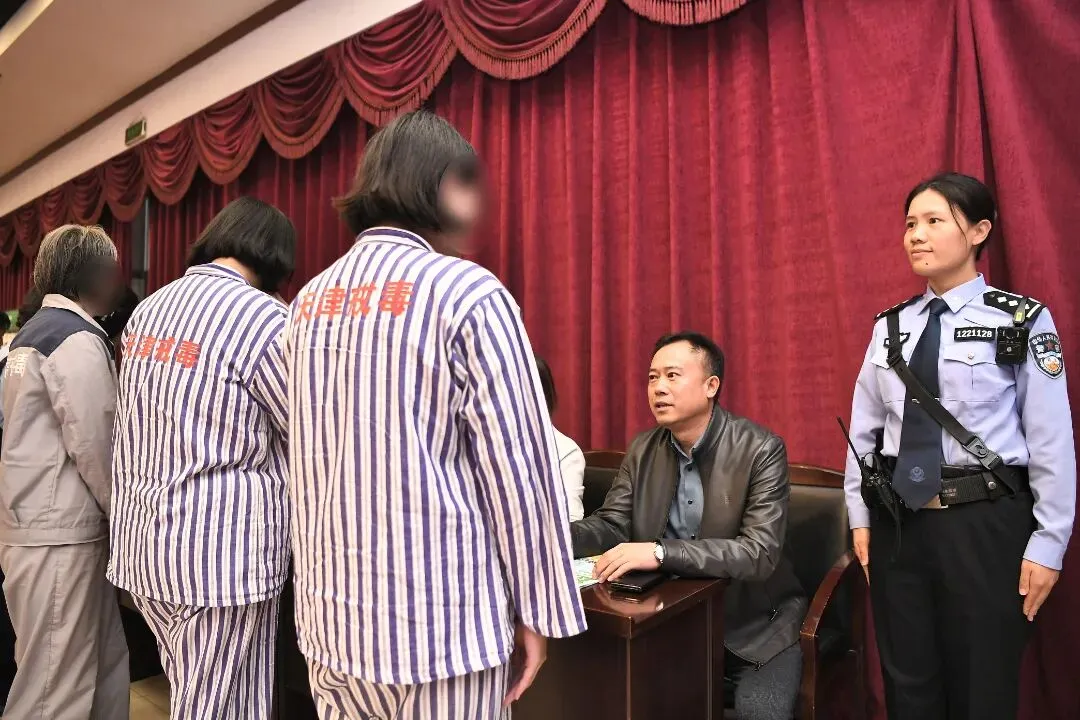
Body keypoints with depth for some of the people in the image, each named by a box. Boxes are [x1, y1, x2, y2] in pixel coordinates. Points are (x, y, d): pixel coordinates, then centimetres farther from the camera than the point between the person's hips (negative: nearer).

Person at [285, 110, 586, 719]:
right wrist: (537, 610, -4)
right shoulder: (467, 293, -13)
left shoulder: (311, 300, 6)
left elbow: (308, 465, 12)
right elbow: (517, 463, -15)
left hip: (331, 615, 7)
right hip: (438, 625, -6)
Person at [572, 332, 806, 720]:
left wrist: (660, 552, -36)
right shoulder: (643, 449, 0)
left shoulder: (761, 449, -16)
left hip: (756, 621, -3)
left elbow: (761, 553, -25)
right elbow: (612, 525, -3)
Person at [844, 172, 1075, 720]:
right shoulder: (891, 326, 5)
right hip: (898, 521, 4)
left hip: (985, 523, -3)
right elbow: (864, 429, 7)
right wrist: (861, 519, 6)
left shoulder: (1022, 321, -7)